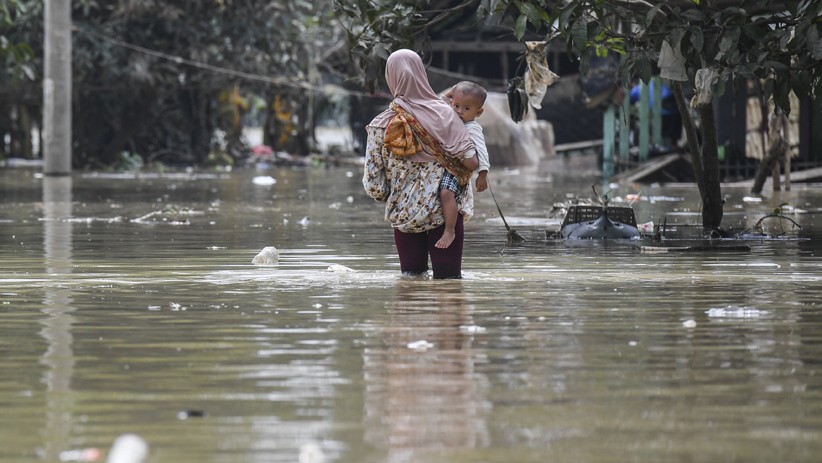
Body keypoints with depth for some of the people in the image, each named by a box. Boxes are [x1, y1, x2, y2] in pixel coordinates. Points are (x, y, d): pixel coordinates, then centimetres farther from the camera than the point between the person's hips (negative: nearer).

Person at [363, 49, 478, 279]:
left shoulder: (380, 125, -3)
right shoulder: (443, 113, -8)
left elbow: (373, 183, -2)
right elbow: (471, 162, -13)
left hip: (404, 214, 2)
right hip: (444, 212, -2)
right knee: (448, 278, 2)